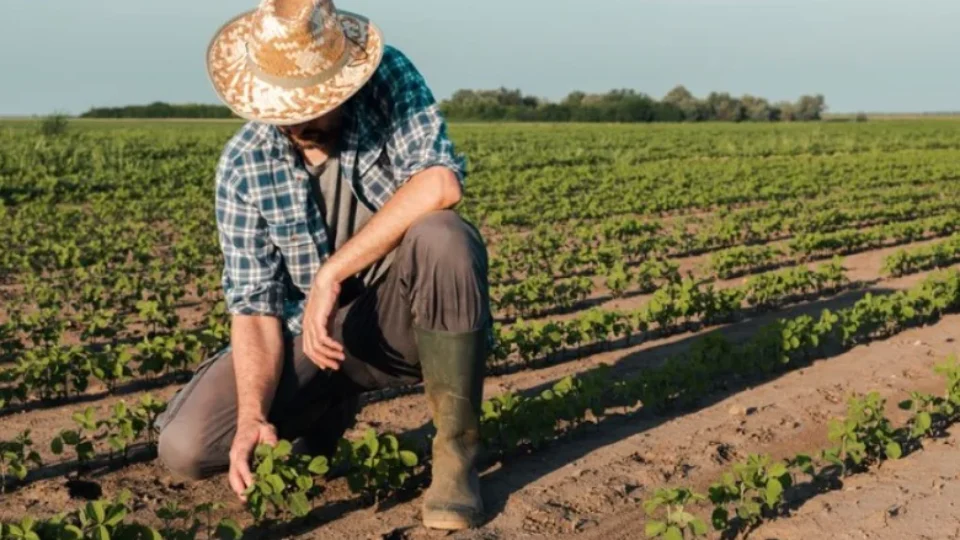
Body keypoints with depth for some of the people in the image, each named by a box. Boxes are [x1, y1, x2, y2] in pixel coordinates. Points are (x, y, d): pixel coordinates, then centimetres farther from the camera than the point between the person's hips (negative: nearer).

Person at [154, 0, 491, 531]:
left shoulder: (390, 77, -14)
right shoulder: (243, 166, -10)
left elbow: (440, 183, -29)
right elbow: (254, 303, -11)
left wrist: (332, 273, -29)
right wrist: (253, 415, -27)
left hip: (404, 317, -1)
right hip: (311, 333, 2)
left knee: (442, 237, -36)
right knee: (186, 447, -15)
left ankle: (456, 449, -18)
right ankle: (333, 406, 15)